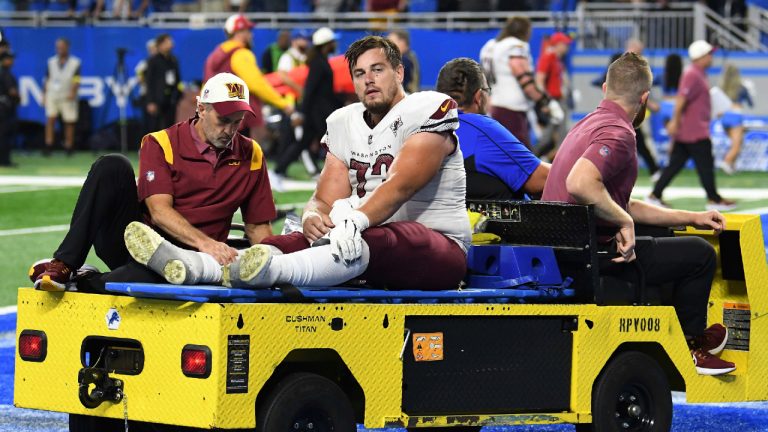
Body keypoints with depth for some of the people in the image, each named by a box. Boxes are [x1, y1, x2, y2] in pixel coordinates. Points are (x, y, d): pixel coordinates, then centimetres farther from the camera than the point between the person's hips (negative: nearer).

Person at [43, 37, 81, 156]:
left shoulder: (75, 62, 1)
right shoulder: (51, 62, 11)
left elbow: (76, 80, -6)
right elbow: (47, 79, 14)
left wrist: (73, 92, -20)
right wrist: (44, 94, 9)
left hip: (68, 97, -2)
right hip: (52, 95, 2)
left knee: (69, 122, 1)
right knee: (50, 118, -13)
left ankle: (68, 147, 9)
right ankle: (48, 145, -18)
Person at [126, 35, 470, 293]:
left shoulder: (430, 109, -5)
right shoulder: (343, 124, 17)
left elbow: (401, 185, -21)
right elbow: (326, 200, 9)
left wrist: (356, 219, -39)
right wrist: (313, 215, -18)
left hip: (440, 245, -7)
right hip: (371, 237, 7)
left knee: (370, 243, -39)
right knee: (297, 240, -18)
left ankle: (269, 271, -64)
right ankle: (190, 266, -41)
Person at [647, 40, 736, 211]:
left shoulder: (698, 74, 16)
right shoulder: (693, 75, -17)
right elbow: (681, 99, -23)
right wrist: (675, 121, -22)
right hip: (696, 132, -10)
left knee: (675, 164, 10)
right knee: (706, 164, -1)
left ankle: (655, 195, 11)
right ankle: (713, 199, 6)